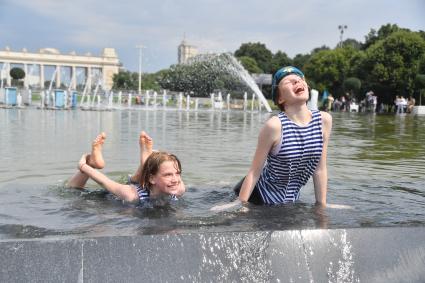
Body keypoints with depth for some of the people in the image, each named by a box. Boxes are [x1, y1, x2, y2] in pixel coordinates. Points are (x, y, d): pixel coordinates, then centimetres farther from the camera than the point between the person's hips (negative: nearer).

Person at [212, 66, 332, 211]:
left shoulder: (324, 120, -9)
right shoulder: (275, 125, -23)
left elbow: (320, 169, -2)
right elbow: (255, 171, -16)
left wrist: (322, 206, 2)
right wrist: (240, 203, -15)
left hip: (290, 200, 5)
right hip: (259, 195, -5)